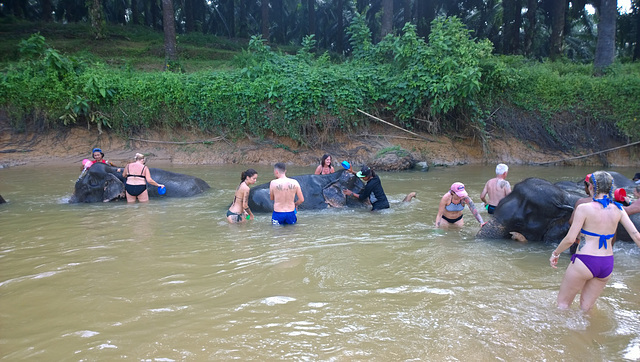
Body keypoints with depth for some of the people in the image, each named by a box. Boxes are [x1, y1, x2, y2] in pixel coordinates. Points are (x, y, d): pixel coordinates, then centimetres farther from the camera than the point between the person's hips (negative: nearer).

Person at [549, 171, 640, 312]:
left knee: (562, 303, 12)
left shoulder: (584, 208, -13)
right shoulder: (618, 209, 1)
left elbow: (570, 239, -14)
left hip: (584, 263, -5)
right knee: (586, 307, 21)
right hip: (608, 264, 6)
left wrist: (555, 253, 2)